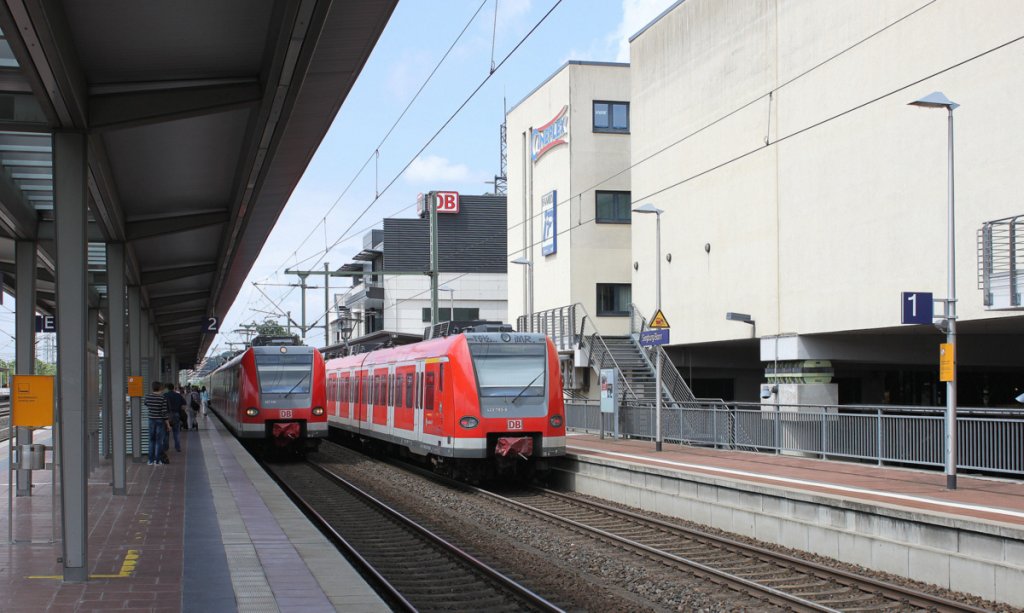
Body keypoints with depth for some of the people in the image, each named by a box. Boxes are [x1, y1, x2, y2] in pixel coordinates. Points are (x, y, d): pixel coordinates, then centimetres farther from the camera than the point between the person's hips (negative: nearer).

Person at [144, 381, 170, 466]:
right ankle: (157, 460, 6)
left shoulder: (147, 397, -5)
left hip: (151, 420, 3)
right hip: (160, 421, -3)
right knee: (159, 441, 5)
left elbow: (144, 404, 17)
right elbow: (164, 412, -14)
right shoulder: (162, 398, -15)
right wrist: (168, 424, -7)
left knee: (152, 440, 14)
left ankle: (151, 460, 14)